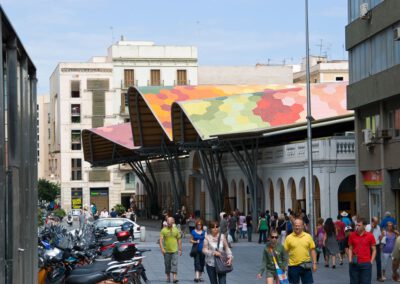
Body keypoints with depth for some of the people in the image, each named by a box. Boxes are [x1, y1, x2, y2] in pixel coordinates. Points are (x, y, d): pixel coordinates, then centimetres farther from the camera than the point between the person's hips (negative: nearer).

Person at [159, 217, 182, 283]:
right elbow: (161, 240, -7)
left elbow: (179, 240, 12)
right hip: (166, 251, 0)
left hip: (174, 250, 0)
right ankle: (168, 277, 21)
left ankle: (174, 278, -17)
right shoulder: (163, 230, 0)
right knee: (167, 265, 8)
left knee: (174, 264, -10)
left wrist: (180, 249, 10)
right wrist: (162, 248, -19)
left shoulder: (176, 230, 6)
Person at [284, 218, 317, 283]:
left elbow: (312, 250, 6)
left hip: (306, 266, 1)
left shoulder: (308, 236, 4)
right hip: (293, 266, -1)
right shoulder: (289, 238, 1)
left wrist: (314, 263, 1)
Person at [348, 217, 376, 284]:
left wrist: (371, 262, -4)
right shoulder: (352, 235, 3)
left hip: (366, 263, -2)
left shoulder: (370, 236, -2)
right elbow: (350, 248, 11)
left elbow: (374, 250, 4)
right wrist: (350, 260, 1)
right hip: (354, 264, 2)